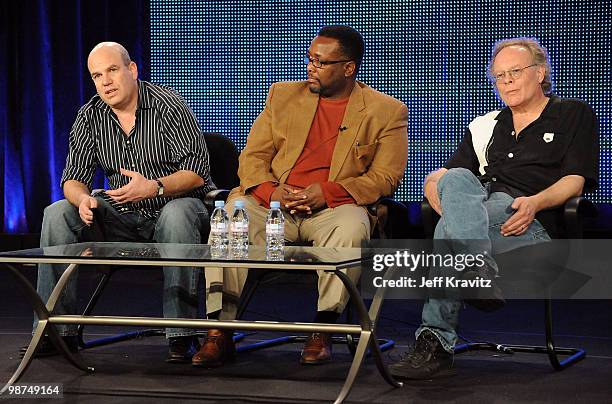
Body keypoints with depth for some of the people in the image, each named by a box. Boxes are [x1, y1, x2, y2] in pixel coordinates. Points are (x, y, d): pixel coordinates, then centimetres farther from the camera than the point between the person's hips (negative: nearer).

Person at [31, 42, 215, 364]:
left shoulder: (167, 105, -12)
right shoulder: (90, 117, 2)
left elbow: (198, 171, -16)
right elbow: (73, 179, 1)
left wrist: (154, 187, -34)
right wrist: (83, 198, -24)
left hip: (176, 203, -5)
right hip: (123, 217, 5)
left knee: (177, 215, -40)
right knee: (57, 214, -15)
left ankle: (182, 334, -36)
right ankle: (56, 329, -13)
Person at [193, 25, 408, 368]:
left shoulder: (387, 112, 6)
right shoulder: (283, 96, 16)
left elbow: (386, 177, -2)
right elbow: (252, 157, 12)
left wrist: (328, 192, -16)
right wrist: (270, 191, -11)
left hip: (335, 208, -2)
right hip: (274, 204, 3)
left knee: (351, 227, -37)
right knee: (229, 215, -28)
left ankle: (323, 331, -23)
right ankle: (220, 333, -26)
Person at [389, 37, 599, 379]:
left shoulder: (574, 115, 18)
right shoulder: (484, 127, 33)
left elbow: (575, 181, 4)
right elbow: (447, 177, 24)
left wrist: (534, 202, -16)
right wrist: (436, 182, -3)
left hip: (531, 222, -4)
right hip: (482, 202, 4)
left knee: (449, 233, -33)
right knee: (455, 178, -34)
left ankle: (436, 345, -41)